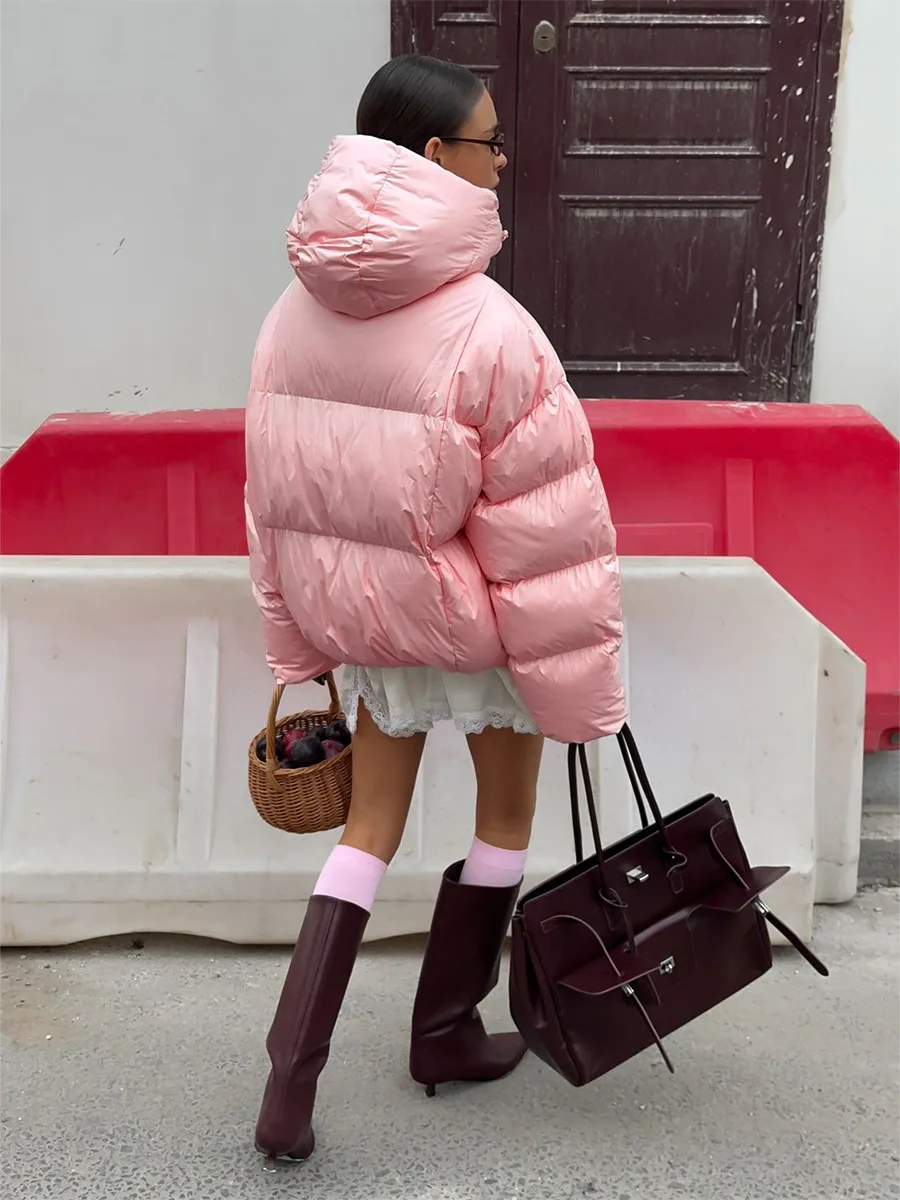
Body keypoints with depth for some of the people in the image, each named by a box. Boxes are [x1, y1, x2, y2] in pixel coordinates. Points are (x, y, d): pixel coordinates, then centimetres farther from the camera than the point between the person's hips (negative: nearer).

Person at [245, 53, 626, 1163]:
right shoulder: (485, 329, -24)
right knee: (505, 818, 20)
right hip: (472, 623, -5)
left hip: (362, 613, 6)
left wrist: (302, 647, 14)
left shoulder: (296, 314, -3)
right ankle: (446, 1033, 35)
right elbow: (543, 524, -21)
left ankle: (292, 1077, 17)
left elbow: (275, 501, 3)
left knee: (370, 828, 19)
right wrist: (578, 675, -10)